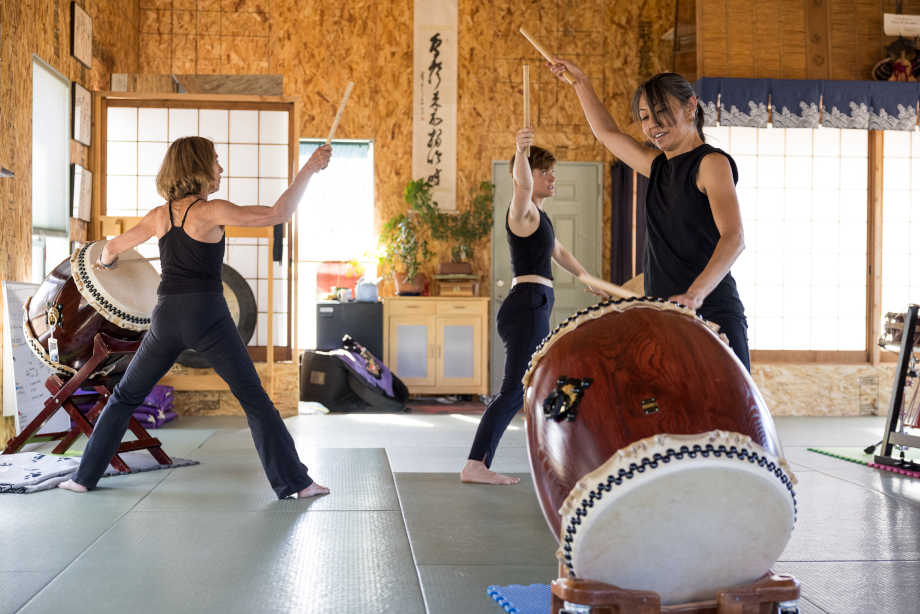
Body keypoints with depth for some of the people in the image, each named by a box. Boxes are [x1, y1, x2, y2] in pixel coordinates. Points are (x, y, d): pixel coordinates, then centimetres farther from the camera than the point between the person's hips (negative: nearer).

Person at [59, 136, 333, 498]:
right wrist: (308, 170, -8)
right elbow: (277, 214, -15)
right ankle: (294, 482, 0)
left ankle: (86, 476, 21)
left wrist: (106, 262, 45)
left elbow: (113, 246, 21)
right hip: (207, 316, -4)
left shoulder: (161, 215, 10)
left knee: (125, 397, 20)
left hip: (166, 317, 4)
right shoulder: (211, 211, -6)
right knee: (254, 399, 2)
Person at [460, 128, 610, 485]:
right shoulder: (523, 210, -9)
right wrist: (522, 153, -53)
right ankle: (475, 465, -18)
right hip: (528, 304, -10)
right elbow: (522, 184, -33)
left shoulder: (539, 214, 21)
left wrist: (585, 278, 50)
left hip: (533, 307, 10)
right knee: (514, 390, -14)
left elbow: (558, 251, 38)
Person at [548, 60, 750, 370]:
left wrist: (695, 293, -34)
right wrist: (581, 82, 34)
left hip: (712, 315, -7)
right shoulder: (659, 166, 18)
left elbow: (733, 238, -20)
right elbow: (608, 133, 36)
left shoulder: (712, 163, -6)